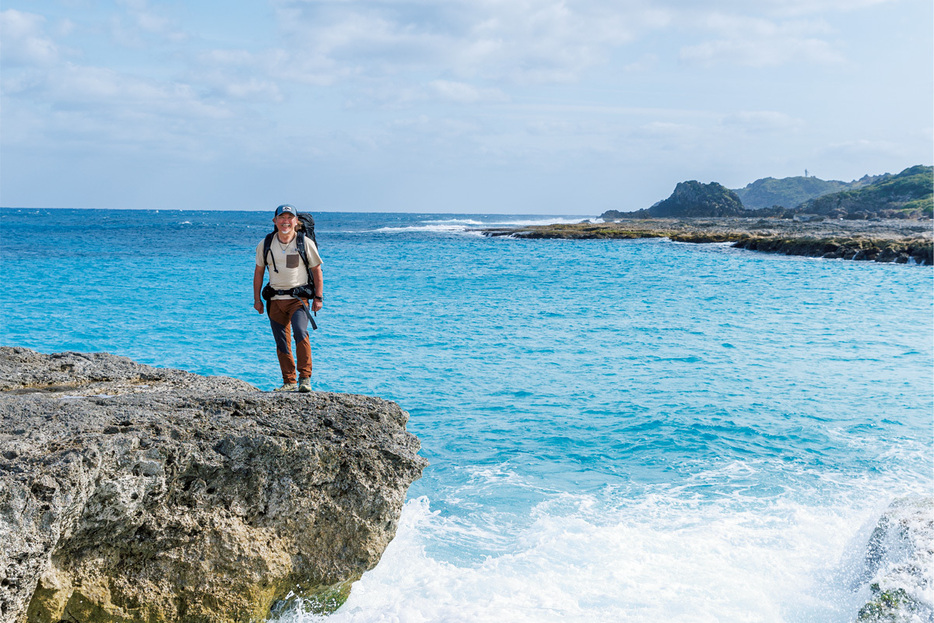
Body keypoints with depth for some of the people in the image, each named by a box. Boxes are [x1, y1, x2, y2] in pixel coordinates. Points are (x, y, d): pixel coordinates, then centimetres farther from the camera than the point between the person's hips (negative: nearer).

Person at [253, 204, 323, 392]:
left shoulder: (305, 243, -3)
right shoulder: (265, 245, 4)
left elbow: (317, 270, 4)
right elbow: (259, 271, 14)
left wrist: (318, 297, 1)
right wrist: (257, 299, 11)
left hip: (298, 297, -3)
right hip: (275, 300, 3)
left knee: (300, 332, -24)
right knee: (282, 343, 5)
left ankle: (305, 378, -17)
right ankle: (289, 382, 17)